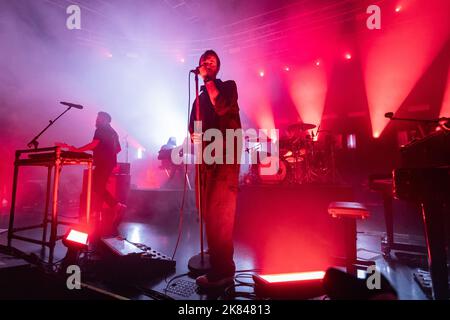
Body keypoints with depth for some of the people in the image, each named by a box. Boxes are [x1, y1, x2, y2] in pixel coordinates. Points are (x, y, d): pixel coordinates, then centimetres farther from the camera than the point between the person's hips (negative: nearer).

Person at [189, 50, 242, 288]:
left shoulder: (228, 86, 9)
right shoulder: (199, 97, 25)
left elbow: (222, 108, -12)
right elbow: (193, 127, 18)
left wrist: (208, 81, -2)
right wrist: (194, 137, -4)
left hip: (226, 152, -6)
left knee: (220, 211, -13)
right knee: (209, 211, 10)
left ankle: (222, 270, -6)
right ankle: (216, 257, 28)